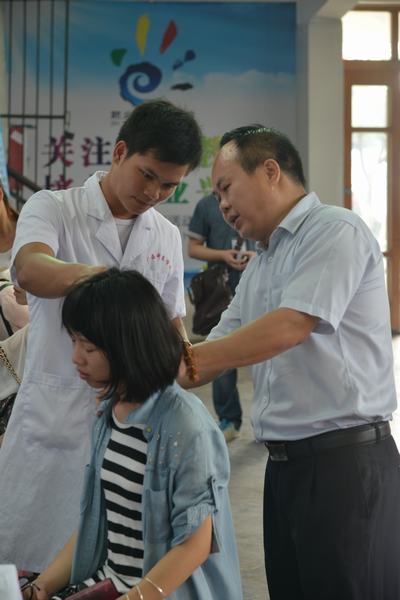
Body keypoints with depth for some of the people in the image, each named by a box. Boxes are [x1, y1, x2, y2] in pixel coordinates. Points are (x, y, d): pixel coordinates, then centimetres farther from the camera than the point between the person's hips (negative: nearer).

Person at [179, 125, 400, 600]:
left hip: (345, 458, -8)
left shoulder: (334, 231, -8)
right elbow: (217, 353, 19)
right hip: (285, 462, 8)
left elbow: (291, 326, -20)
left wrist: (182, 360, -16)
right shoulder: (258, 268, 19)